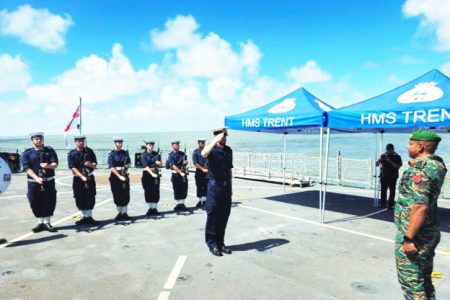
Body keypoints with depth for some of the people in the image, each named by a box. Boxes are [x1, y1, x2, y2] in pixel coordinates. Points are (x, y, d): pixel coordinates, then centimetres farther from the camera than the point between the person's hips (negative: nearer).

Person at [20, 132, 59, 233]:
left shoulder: (50, 151, 6)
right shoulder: (27, 154, 3)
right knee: (36, 203, 5)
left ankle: (47, 222, 16)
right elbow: (27, 168, -8)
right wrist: (37, 178, -22)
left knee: (50, 202, 1)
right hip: (34, 183, 0)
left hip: (49, 182, 0)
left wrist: (48, 166, -27)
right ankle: (40, 223, 21)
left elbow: (55, 164, -3)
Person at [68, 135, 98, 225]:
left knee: (90, 198, -2)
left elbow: (95, 165, 6)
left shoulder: (89, 151, 6)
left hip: (90, 178, 0)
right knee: (79, 199, 5)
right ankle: (85, 216, 19)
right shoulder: (71, 154, 2)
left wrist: (90, 164, -18)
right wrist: (82, 177, -20)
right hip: (78, 179, 0)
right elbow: (73, 168, -8)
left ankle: (88, 217, 7)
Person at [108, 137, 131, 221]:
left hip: (124, 175, 3)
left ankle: (124, 213, 9)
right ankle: (119, 213, 16)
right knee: (117, 195, 4)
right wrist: (119, 176, -22)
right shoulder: (111, 154, -4)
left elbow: (129, 164, 12)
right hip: (115, 176, -3)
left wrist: (127, 165, -13)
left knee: (125, 195, 1)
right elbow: (112, 167, -12)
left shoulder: (125, 153, 8)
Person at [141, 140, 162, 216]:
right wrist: (152, 174, -28)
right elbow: (146, 166, -15)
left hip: (156, 174, 2)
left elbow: (160, 165, 7)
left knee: (156, 191, 1)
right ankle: (150, 209, 12)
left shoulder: (156, 154, 6)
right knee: (148, 192, 3)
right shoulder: (143, 155, -3)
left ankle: (155, 209, 8)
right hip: (147, 174, -2)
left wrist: (159, 163, -18)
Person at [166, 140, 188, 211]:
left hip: (183, 173, 4)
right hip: (175, 174, -3)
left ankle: (182, 203, 16)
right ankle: (178, 204, 14)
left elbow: (185, 162, 14)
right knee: (176, 190, 3)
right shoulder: (170, 155, -5)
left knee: (184, 189, 4)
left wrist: (186, 162, -11)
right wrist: (180, 172, -24)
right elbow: (173, 165, -14)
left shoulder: (182, 154, 9)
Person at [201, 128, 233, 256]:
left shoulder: (228, 150, 11)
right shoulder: (212, 149, -6)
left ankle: (220, 242, 24)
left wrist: (230, 187, 14)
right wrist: (216, 140, -30)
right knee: (213, 215, 2)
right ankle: (212, 243, 15)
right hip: (215, 185, -5)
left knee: (224, 215, 11)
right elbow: (204, 154, -32)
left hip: (226, 185, 6)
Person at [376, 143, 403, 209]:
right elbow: (377, 164, 8)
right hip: (384, 176, 3)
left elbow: (398, 166, -10)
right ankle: (382, 204, 9)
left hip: (392, 177, -2)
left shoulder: (397, 157, 1)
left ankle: (390, 204, 4)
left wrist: (390, 161, -20)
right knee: (383, 190, 3)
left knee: (392, 191, 0)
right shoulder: (383, 155, 9)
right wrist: (379, 160, -12)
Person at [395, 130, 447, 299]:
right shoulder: (436, 165, 7)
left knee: (410, 280, 2)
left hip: (414, 234, -10)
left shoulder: (419, 170, -22)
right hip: (428, 233, 10)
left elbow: (420, 207, -28)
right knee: (424, 278, 20)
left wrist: (409, 238, -25)